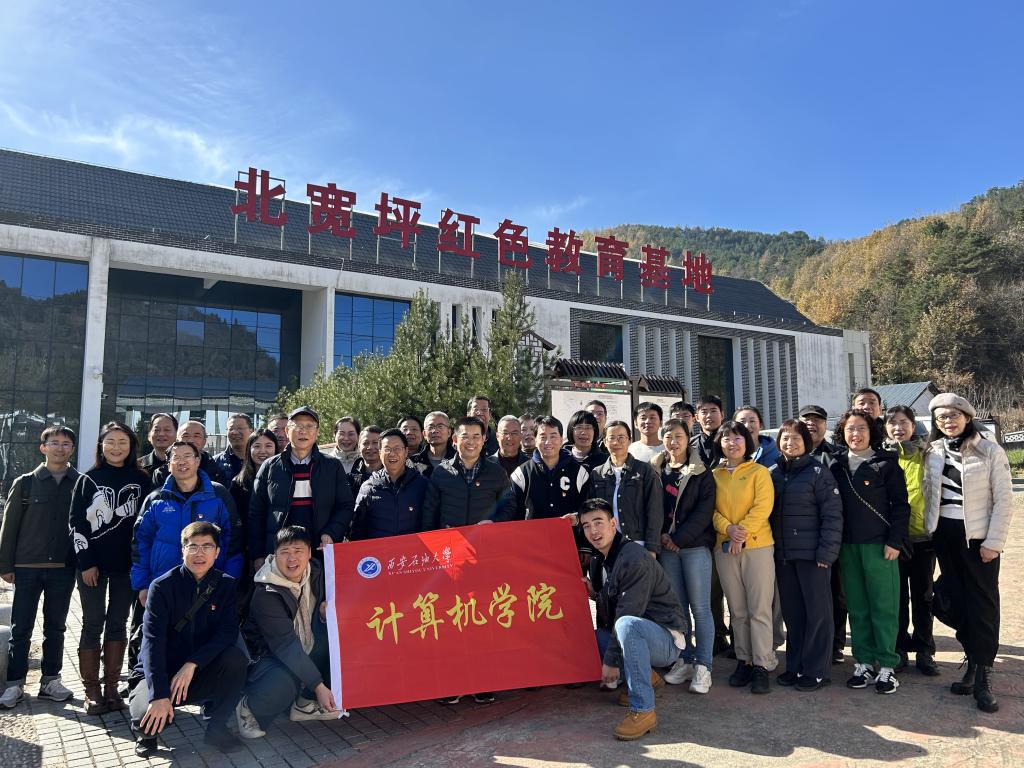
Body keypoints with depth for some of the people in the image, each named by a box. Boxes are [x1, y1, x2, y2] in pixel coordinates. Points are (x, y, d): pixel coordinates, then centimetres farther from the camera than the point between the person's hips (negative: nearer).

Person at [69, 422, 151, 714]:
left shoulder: (141, 480, 4)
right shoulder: (88, 479, 2)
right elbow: (76, 522, -1)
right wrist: (86, 563, -8)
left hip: (126, 564, 1)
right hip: (93, 564, -1)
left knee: (117, 624, 6)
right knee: (93, 624, 1)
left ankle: (111, 687, 14)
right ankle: (92, 690, 10)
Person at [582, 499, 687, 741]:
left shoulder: (634, 559, -21)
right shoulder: (597, 559, 7)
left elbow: (627, 614, -24)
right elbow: (606, 605, 16)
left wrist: (612, 660, -19)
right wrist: (592, 591, -5)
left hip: (666, 639, -9)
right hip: (636, 637, 9)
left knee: (626, 625, -37)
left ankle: (643, 710, -27)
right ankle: (647, 678, 14)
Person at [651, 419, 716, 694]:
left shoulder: (701, 474, 0)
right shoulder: (656, 472, 9)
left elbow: (703, 512, -8)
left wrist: (678, 538, -12)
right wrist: (661, 536, -5)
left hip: (695, 545, -3)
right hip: (667, 548, 3)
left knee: (700, 607, -2)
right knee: (678, 606, 8)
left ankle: (703, 667, 3)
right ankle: (684, 661, 18)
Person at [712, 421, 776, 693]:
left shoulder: (759, 472, 1)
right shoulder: (715, 475, 9)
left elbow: (763, 507, -9)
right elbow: (712, 509, 4)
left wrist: (743, 532, -17)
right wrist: (728, 528, -14)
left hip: (757, 546, -3)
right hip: (725, 548, 3)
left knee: (759, 609, -3)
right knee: (737, 610, 9)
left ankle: (762, 666, 4)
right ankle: (744, 660, 19)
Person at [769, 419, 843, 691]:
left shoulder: (817, 471, -5)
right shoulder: (772, 473, 8)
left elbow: (832, 514, -9)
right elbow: (766, 511, 11)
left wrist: (827, 551, -15)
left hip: (812, 553, -4)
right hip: (782, 554, 5)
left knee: (817, 612, 4)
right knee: (792, 612, 11)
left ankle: (817, 670, 13)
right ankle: (795, 666, 22)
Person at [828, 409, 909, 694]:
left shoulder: (886, 462, -1)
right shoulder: (835, 463, 7)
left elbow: (900, 504, -3)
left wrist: (895, 541, -10)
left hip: (879, 544, -3)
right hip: (846, 546, 3)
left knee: (884, 606, 1)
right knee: (856, 607, 9)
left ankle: (886, 666, 10)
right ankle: (863, 663, 18)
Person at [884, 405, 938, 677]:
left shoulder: (926, 454, 2)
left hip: (922, 535, 0)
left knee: (922, 597, 10)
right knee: (897, 596, 9)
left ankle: (924, 651, 22)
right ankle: (899, 650, 21)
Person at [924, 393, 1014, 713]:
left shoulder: (991, 452, -5)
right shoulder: (933, 453, 5)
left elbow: (1003, 500, -7)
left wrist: (994, 541, -11)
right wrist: (930, 532, 2)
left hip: (978, 535, -3)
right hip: (944, 534, 4)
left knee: (982, 603, 0)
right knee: (958, 600, 9)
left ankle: (982, 677, 5)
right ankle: (973, 661, 22)